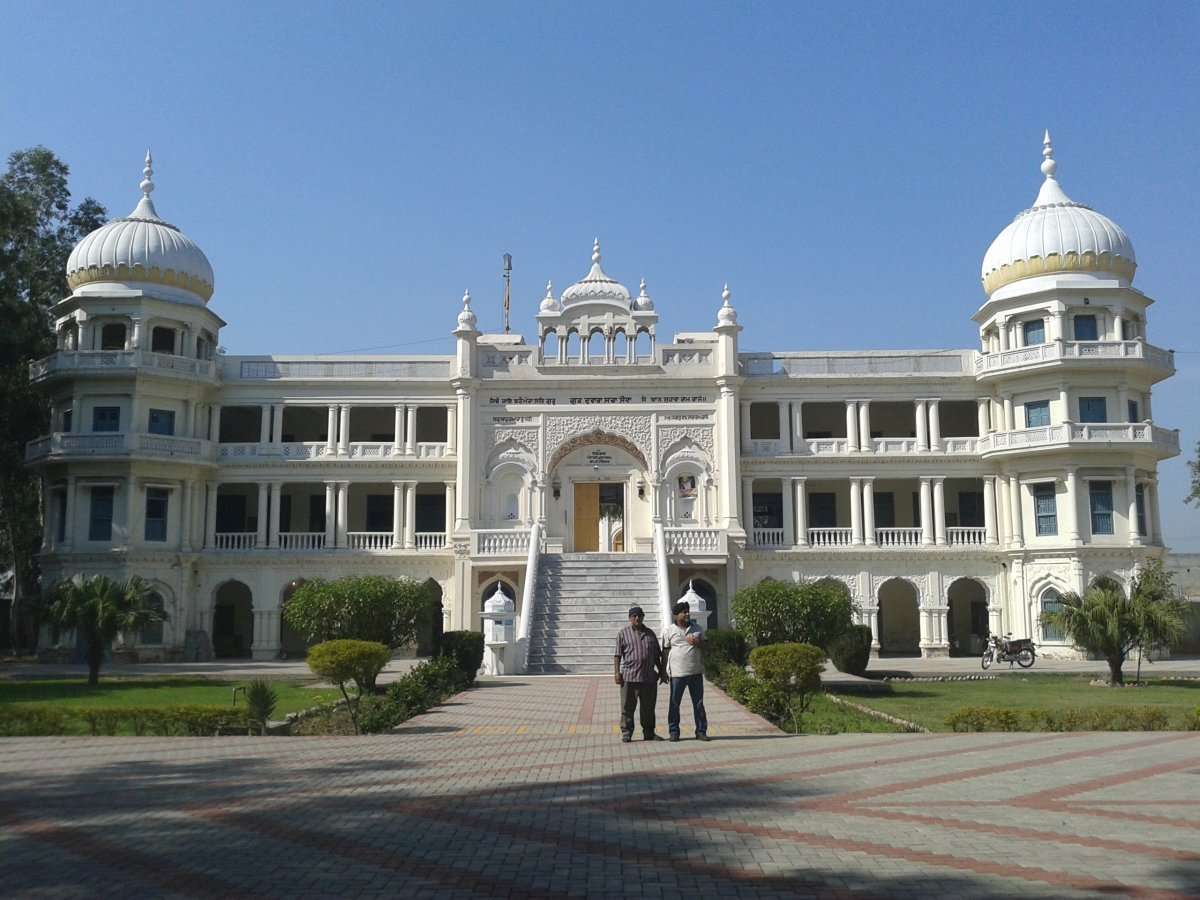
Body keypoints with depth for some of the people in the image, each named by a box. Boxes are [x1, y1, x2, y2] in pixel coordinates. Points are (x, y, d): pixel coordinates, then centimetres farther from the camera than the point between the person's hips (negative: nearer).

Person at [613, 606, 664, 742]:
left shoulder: (650, 633, 15)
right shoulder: (623, 633, 3)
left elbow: (657, 655, 20)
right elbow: (617, 655, 0)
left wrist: (662, 671, 16)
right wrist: (616, 672, -8)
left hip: (649, 677, 3)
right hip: (629, 676, -3)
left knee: (648, 707, 9)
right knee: (627, 707, -1)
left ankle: (649, 733, 18)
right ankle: (626, 733, 7)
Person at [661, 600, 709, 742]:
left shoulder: (696, 628, 11)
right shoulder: (669, 630, 1)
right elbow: (665, 651, 4)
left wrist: (697, 643, -7)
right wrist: (664, 670, 0)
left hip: (696, 672, 3)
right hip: (677, 673, -3)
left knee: (698, 703, 5)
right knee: (674, 703, 2)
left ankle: (701, 731, 12)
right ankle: (674, 731, 11)